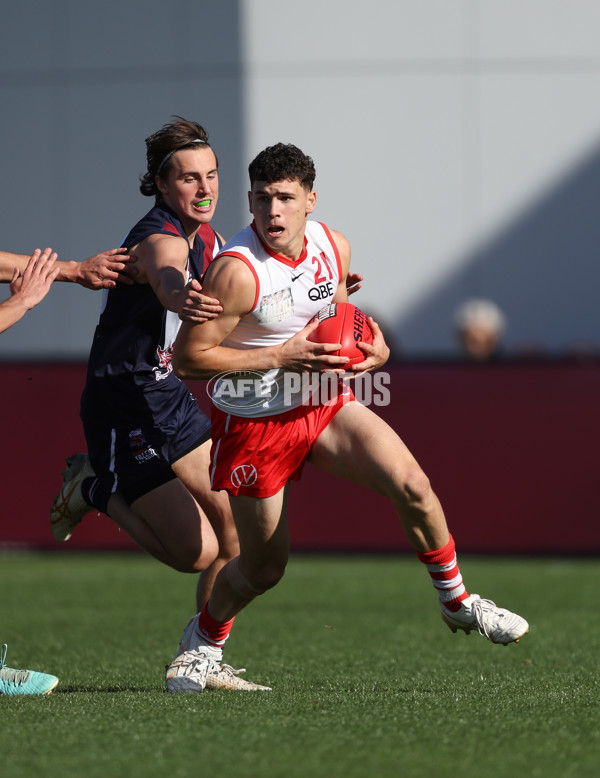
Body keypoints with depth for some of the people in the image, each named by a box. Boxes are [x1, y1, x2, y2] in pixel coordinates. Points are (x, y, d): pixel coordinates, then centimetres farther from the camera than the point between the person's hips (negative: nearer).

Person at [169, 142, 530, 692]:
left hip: (327, 403, 5)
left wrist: (373, 346, -4)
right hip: (256, 421, -5)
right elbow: (187, 358, -22)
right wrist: (280, 358, -25)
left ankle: (457, 603, 7)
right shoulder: (237, 271, -24)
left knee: (413, 487, -14)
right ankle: (204, 641, 35)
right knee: (264, 568, 5)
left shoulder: (333, 247, -3)